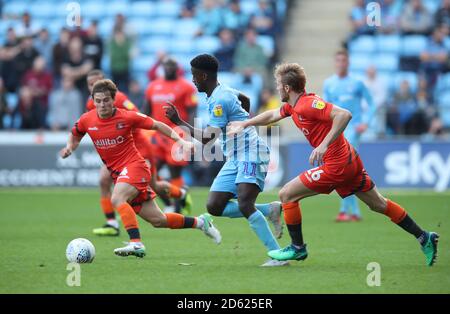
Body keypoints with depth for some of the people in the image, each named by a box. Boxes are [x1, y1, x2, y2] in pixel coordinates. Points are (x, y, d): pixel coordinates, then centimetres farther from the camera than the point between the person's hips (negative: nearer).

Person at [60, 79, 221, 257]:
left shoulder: (127, 117, -12)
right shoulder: (87, 120, -1)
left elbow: (157, 126, -1)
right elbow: (75, 135, 20)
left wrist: (181, 141, -5)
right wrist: (69, 148, -1)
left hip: (134, 165, -5)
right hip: (117, 173, 5)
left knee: (117, 199, -33)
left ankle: (136, 243, -36)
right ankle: (200, 222, 25)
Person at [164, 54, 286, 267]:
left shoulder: (219, 100, -17)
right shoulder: (225, 91, 13)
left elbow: (206, 139, -20)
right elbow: (244, 98, 36)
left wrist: (178, 121, -15)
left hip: (250, 154, -10)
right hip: (235, 158, 10)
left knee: (244, 204, -26)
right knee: (214, 206, -1)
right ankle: (268, 210, 4)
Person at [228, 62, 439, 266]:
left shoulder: (308, 104, -19)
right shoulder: (293, 106, 10)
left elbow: (344, 115, -30)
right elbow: (273, 115, 30)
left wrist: (324, 145, -33)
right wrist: (244, 124, 33)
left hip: (335, 166, -10)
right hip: (350, 160, 10)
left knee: (286, 195, -2)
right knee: (378, 204, 17)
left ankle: (297, 248, 9)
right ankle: (424, 238, 20)